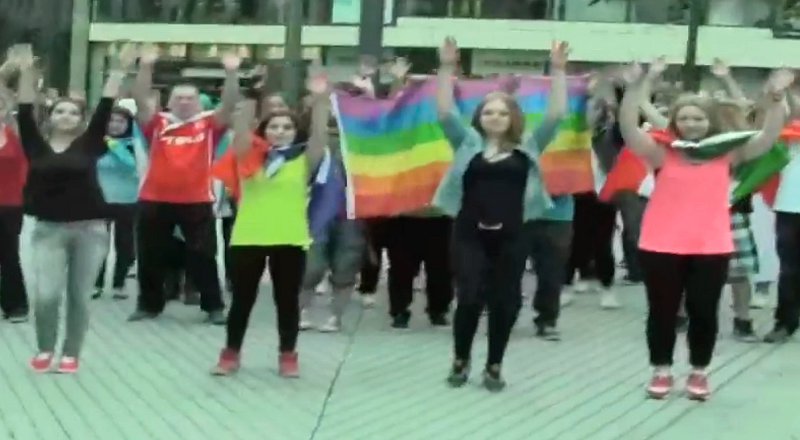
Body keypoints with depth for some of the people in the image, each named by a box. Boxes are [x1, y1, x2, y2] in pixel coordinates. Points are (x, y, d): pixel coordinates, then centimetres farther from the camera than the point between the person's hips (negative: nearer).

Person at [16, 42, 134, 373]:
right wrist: (27, 72, -8)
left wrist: (119, 72, -7)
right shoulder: (37, 145, 5)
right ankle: (45, 350, 13)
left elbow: (104, 110, -2)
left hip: (90, 229, 0)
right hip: (49, 229, 0)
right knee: (47, 295, -10)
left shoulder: (89, 144, 3)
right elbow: (25, 113, -1)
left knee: (79, 297, 5)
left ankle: (70, 354, 18)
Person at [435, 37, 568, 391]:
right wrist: (447, 68, -11)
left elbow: (556, 115, 1)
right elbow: (444, 112, -3)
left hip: (510, 237, 1)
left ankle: (494, 366, 20)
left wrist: (558, 71, -5)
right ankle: (460, 360, 18)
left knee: (505, 301, 6)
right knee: (470, 298, -3)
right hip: (469, 235, -1)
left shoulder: (527, 147, 6)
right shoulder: (468, 143, 6)